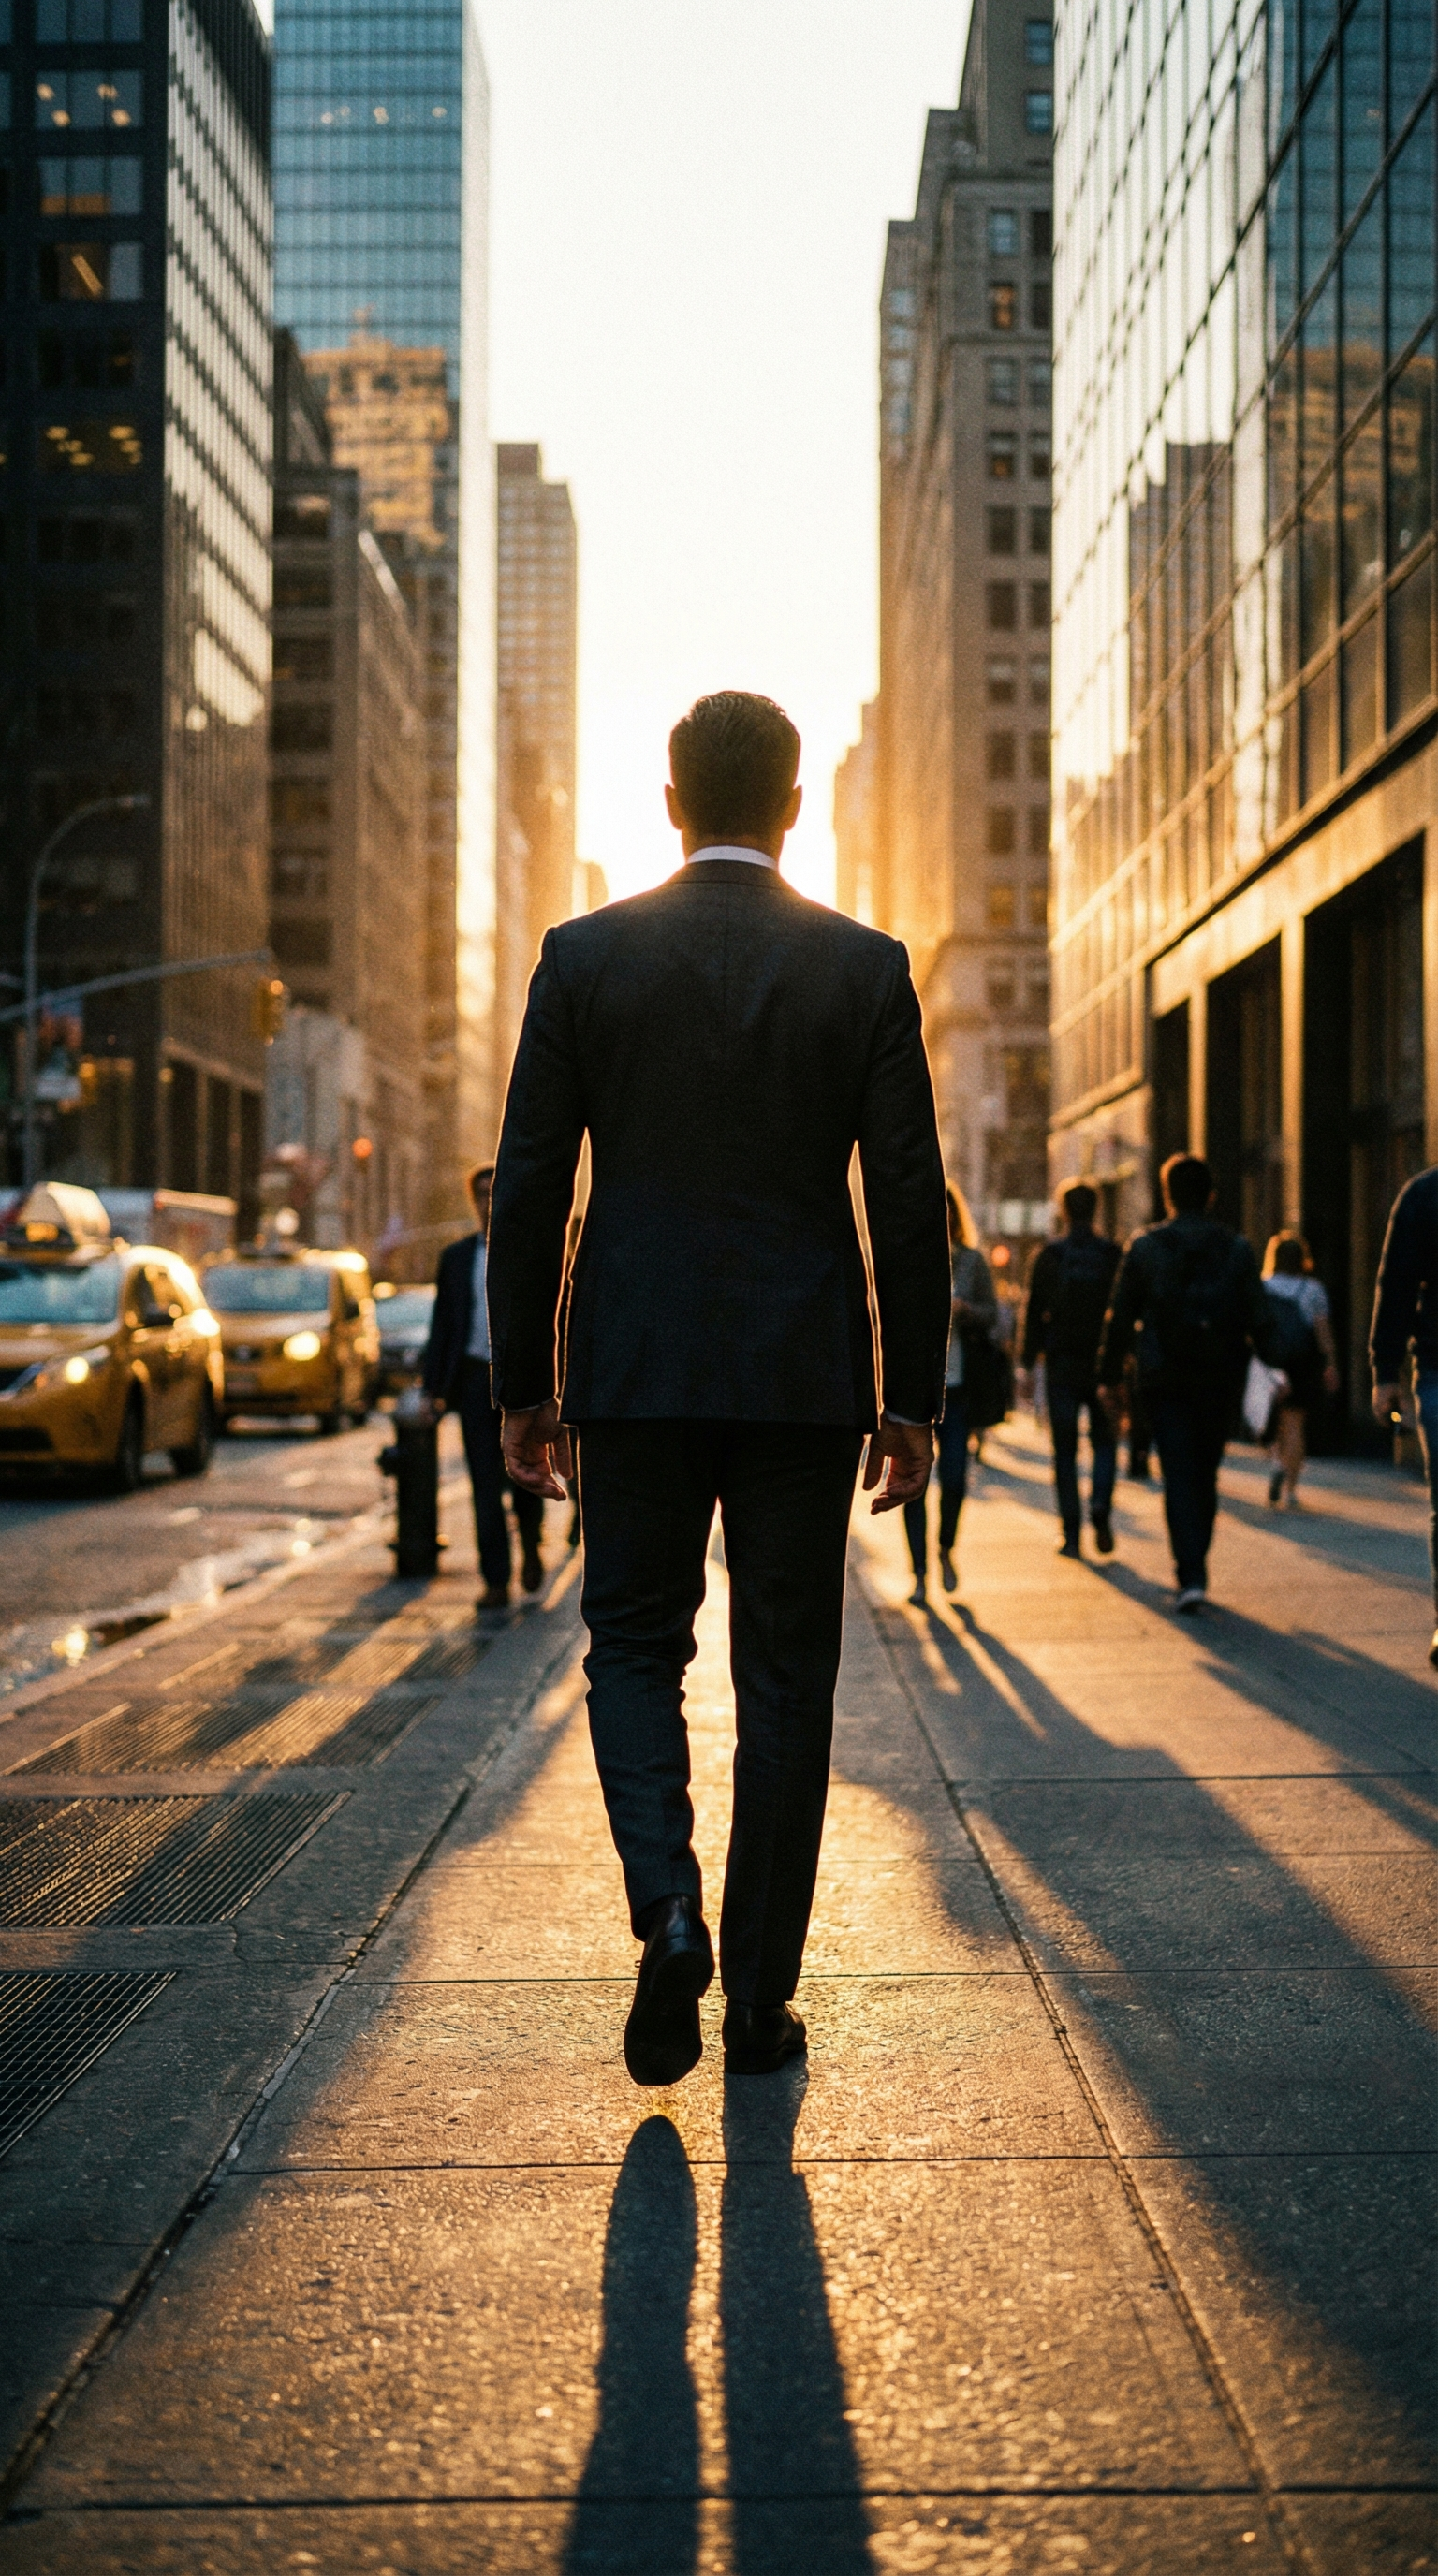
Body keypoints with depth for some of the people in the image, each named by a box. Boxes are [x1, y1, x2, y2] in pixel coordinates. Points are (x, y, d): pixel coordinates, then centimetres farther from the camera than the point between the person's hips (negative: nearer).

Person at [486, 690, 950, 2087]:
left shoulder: (585, 956, -1)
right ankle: (759, 1996, 14)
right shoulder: (866, 966, -1)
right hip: (805, 1379, 0)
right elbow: (909, 1201, -2)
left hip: (635, 1370, 0)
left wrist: (520, 1383, 7)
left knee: (635, 1648, 14)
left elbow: (528, 1186, -1)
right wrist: (914, 1396, 6)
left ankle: (667, 1913, -8)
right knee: (786, 1678, 9)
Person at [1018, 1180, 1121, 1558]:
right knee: (1104, 1441, 14)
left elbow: (1034, 1314, -2)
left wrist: (1027, 1364, 3)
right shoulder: (1114, 1256, -1)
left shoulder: (1047, 1257, -2)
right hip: (1103, 1363, 0)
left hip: (1061, 1364, 0)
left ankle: (1071, 1534, 3)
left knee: (1065, 1449, 5)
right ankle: (1100, 1508, -9)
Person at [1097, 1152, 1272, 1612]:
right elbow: (1259, 1320, 0)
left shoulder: (1145, 1247, -2)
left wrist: (1109, 1377, 8)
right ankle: (1194, 1569, 23)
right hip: (1221, 1382, 2)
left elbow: (1120, 1319, 0)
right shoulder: (1236, 1248, 2)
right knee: (1205, 1475, 15)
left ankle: (1191, 1576, -15)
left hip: (1165, 1380, -2)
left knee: (1178, 1476, -3)